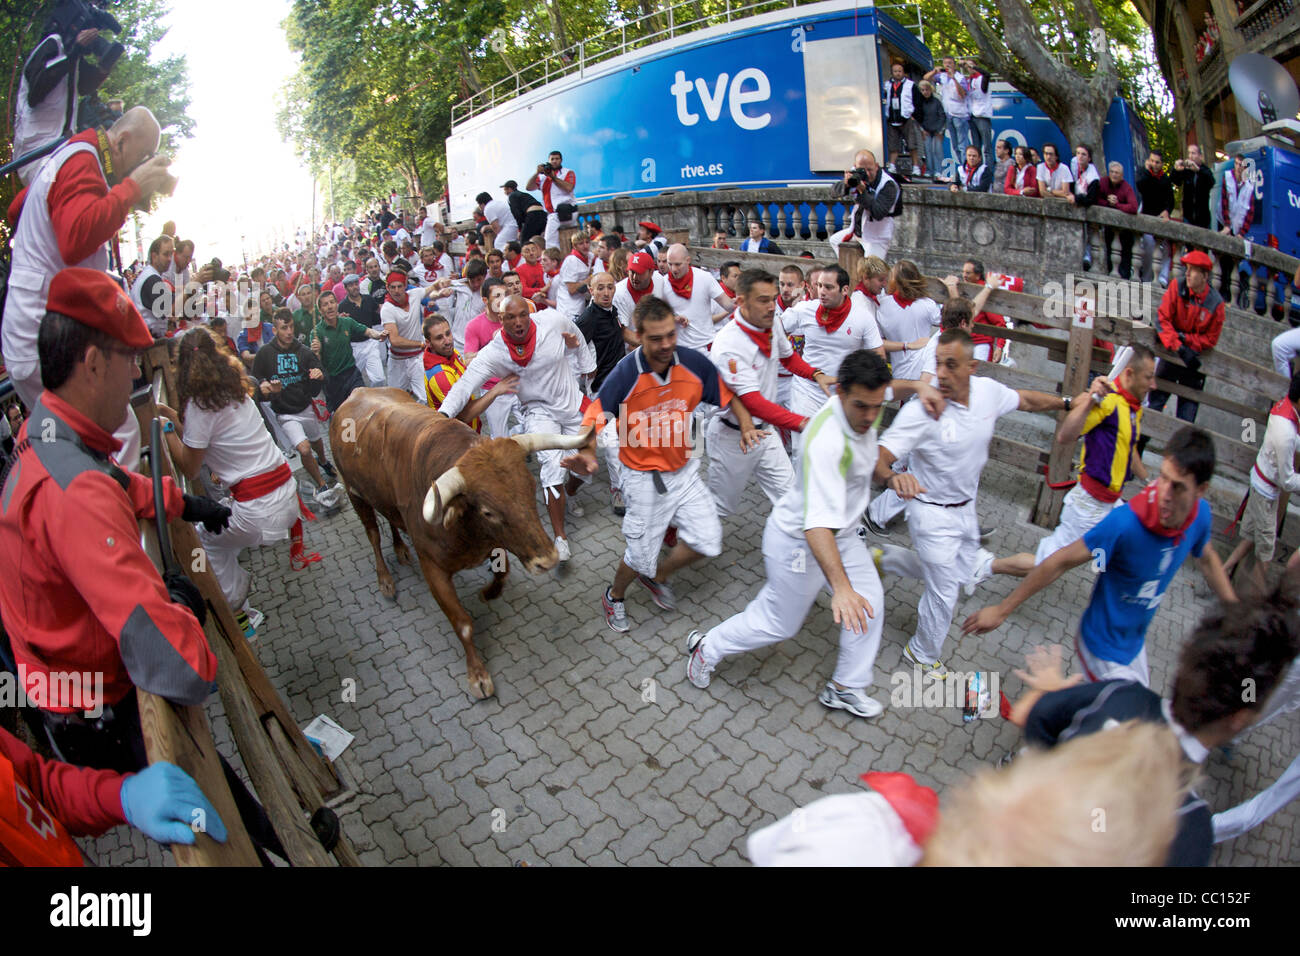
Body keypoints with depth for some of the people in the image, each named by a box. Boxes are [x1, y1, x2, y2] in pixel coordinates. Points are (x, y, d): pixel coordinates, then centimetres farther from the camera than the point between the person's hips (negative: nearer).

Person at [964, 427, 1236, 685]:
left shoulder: (1201, 513, -13)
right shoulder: (1126, 522, -34)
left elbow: (1208, 559, 11)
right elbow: (1060, 562, -27)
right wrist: (1002, 609, -23)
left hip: (1135, 641, 7)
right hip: (1106, 650, -7)